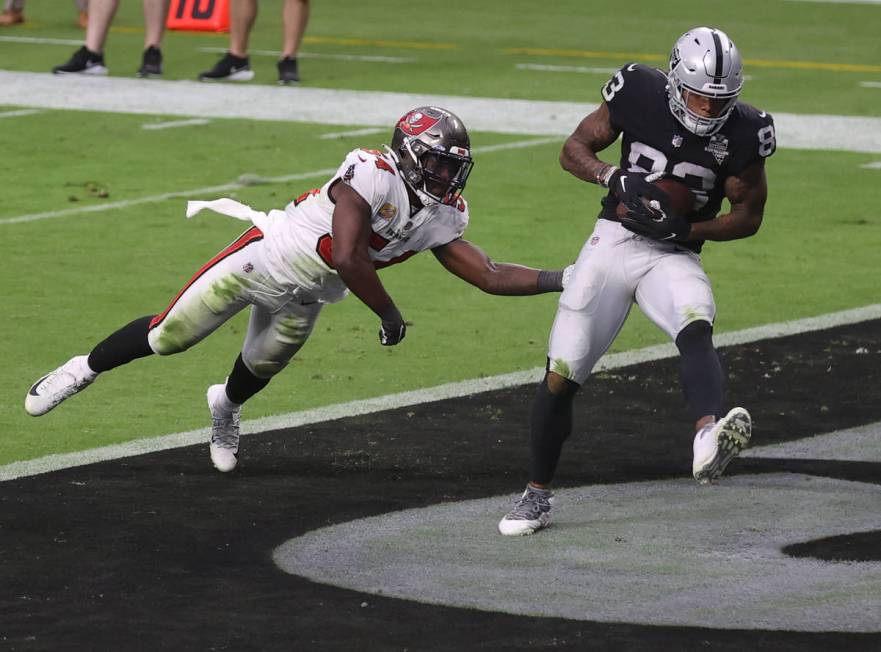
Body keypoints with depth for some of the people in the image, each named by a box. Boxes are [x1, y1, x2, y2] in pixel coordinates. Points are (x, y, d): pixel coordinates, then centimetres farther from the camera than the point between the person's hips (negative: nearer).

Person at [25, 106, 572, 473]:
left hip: (300, 301, 6)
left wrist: (559, 280, -16)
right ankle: (85, 370, 25)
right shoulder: (374, 175, -32)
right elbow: (349, 259, -35)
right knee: (167, 338, 2)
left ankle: (227, 406, 57)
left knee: (261, 369, 22)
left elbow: (490, 276, -6)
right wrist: (390, 317, -23)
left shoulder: (439, 220, -9)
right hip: (265, 258, -6)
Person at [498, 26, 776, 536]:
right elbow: (575, 150, 3)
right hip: (614, 241, 1)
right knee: (561, 376, 1)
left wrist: (683, 229, -15)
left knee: (697, 330, -34)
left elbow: (748, 216, 1)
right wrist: (616, 177, -18)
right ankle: (538, 495, 21)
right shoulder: (639, 93, -9)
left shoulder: (744, 133, -10)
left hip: (673, 255, -1)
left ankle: (709, 441, -60)